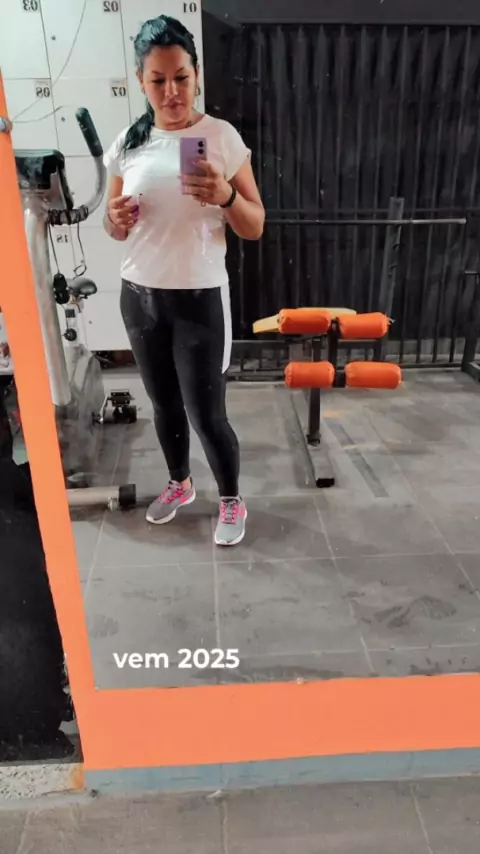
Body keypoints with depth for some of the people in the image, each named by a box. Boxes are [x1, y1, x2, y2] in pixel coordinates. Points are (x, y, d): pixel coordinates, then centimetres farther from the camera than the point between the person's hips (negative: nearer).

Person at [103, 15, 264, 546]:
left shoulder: (222, 137, -6)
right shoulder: (127, 143, 4)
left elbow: (255, 229, -6)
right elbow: (115, 228, 12)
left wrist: (225, 196, -25)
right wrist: (116, 219, -11)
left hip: (200, 299, -4)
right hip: (138, 296, 4)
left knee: (206, 414, 0)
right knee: (164, 403, 16)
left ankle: (231, 502, 25)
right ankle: (179, 484, 41)